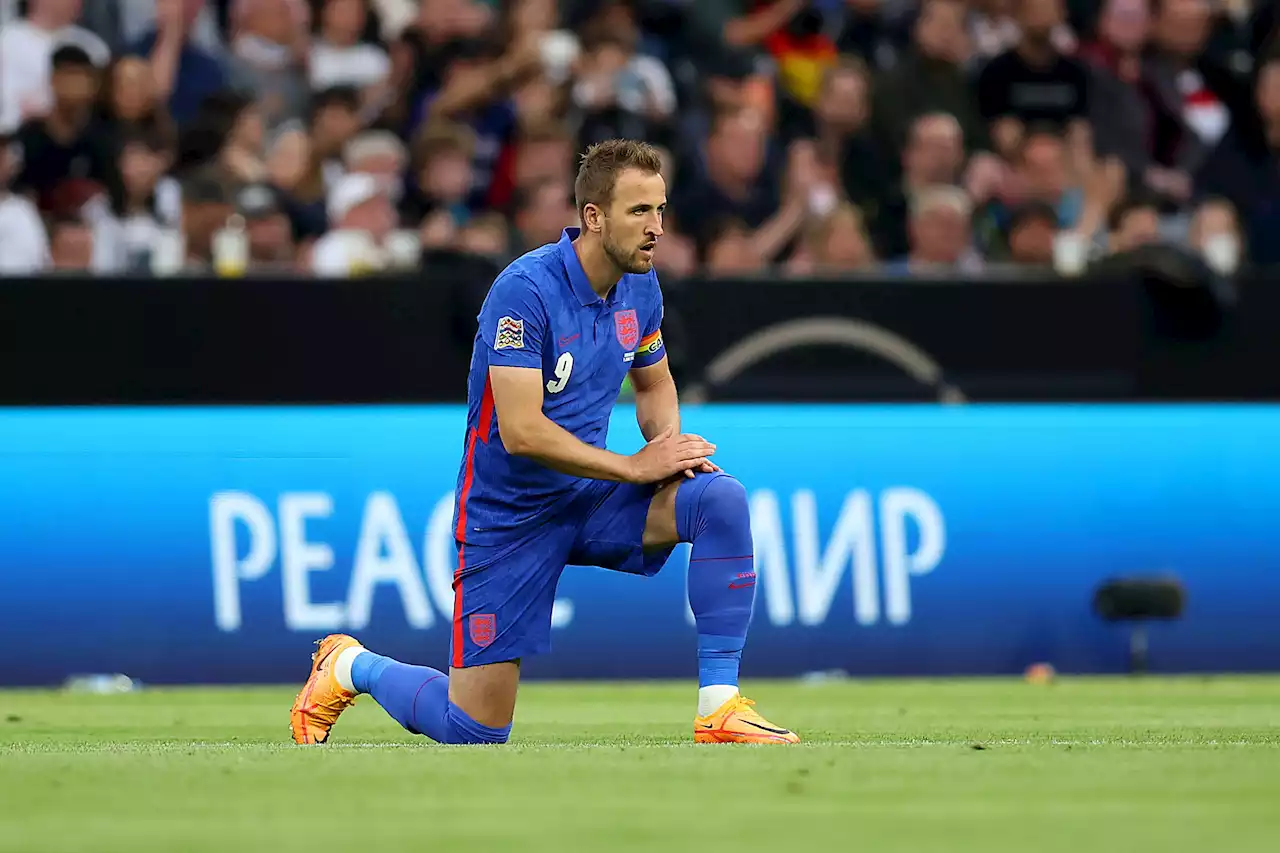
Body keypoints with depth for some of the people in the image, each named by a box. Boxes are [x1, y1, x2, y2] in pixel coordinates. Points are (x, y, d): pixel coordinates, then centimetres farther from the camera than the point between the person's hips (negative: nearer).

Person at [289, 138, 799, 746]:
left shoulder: (640, 288, -1)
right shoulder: (525, 290, -24)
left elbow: (654, 383, 18)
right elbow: (522, 432, -28)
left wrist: (670, 449, -4)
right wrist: (635, 467, -22)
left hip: (589, 496, 6)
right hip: (510, 513, -6)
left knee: (722, 499, -22)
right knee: (476, 733, -4)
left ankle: (720, 708, -17)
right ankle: (348, 667, 27)